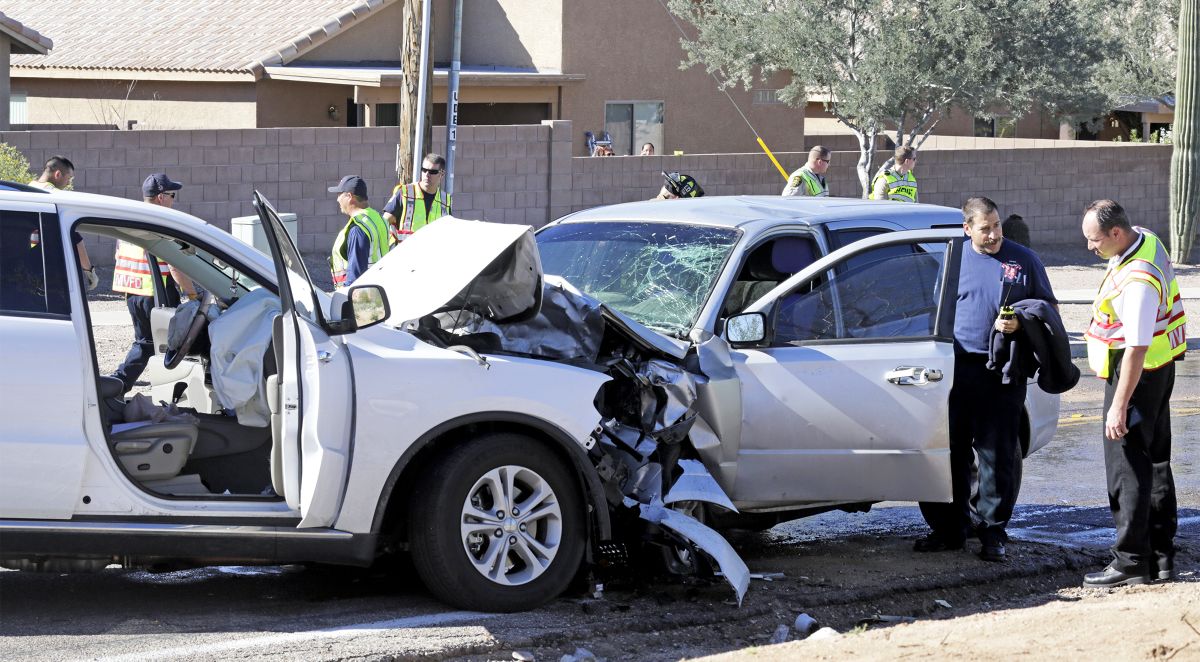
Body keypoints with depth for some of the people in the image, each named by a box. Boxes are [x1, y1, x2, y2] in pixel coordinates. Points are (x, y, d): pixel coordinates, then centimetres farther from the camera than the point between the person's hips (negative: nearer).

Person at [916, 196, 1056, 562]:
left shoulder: (1023, 260, 4)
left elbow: (1048, 308, 9)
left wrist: (1020, 323, -11)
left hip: (1002, 372, -2)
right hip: (957, 367, 2)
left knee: (998, 454, 0)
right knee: (951, 450, 5)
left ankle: (994, 532, 8)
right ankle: (949, 528, 15)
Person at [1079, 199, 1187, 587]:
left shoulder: (1137, 282, -30)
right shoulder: (1145, 239, 1)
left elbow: (1136, 349, -30)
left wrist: (1119, 406, -27)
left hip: (1138, 373, -11)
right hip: (1160, 367, 11)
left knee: (1127, 468, -6)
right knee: (1155, 462, 15)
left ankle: (1131, 562, -3)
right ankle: (1162, 555, 21)